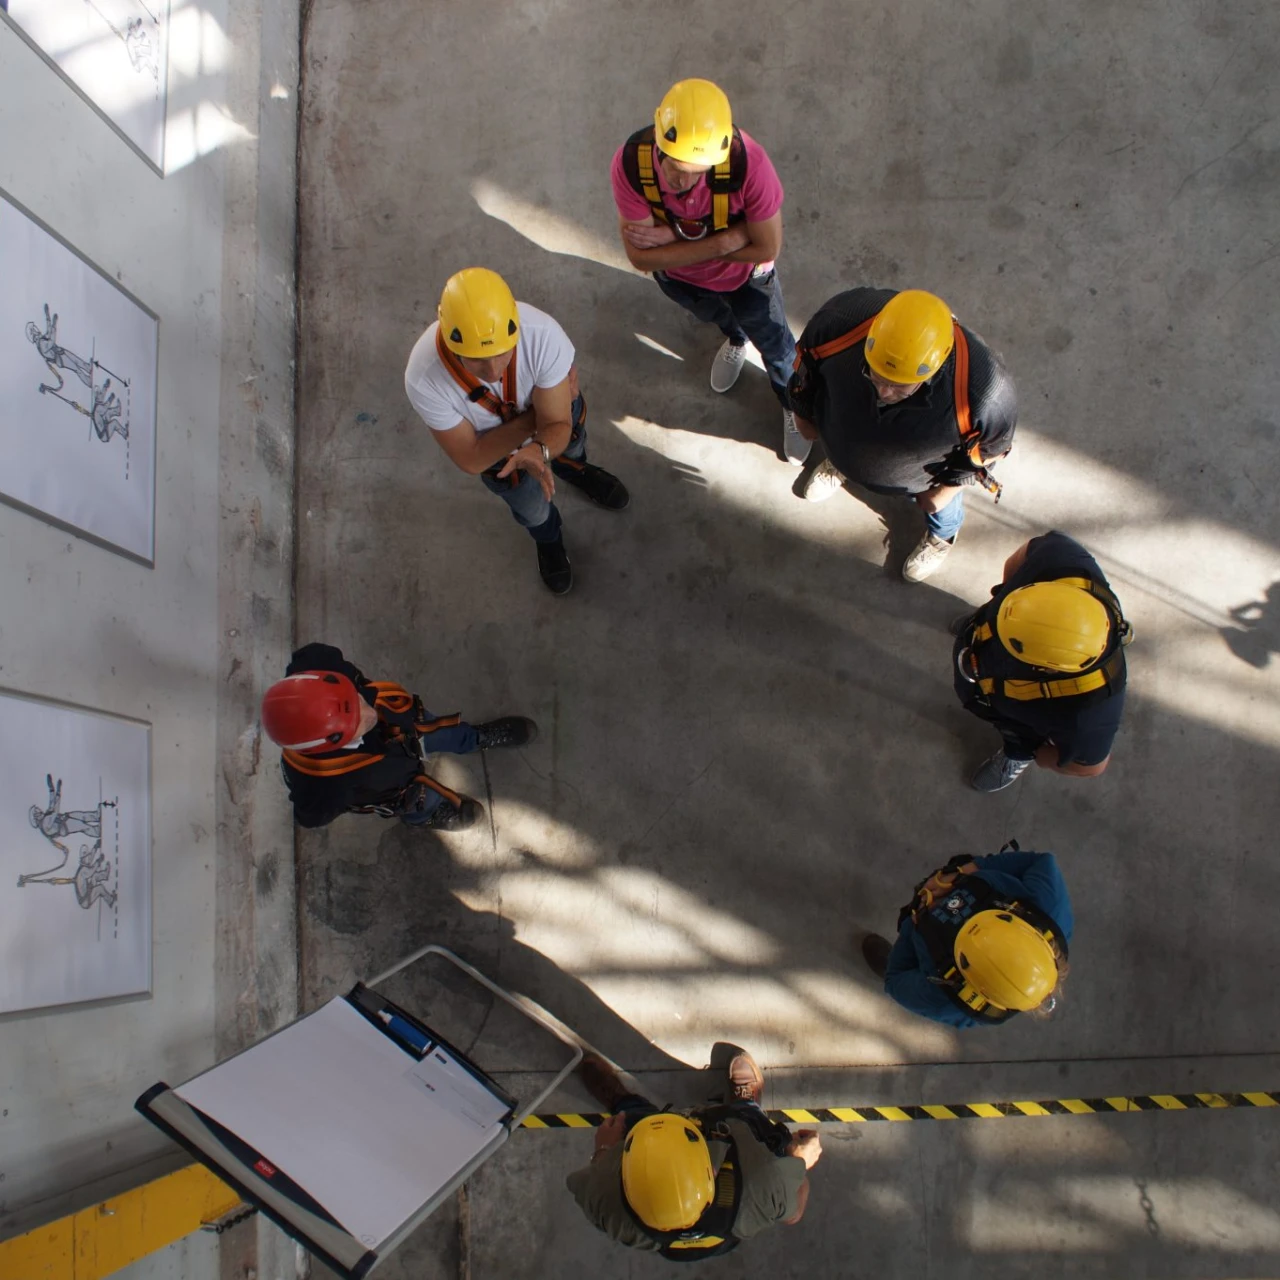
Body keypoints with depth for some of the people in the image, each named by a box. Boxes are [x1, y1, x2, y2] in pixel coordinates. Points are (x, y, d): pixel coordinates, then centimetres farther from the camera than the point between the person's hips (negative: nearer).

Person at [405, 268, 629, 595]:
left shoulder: (543, 335, -44)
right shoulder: (424, 379, -44)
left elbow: (558, 425, -31)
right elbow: (470, 461, -30)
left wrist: (539, 451, -54)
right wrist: (537, 416, -32)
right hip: (494, 444, 0)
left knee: (570, 446, 34)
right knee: (532, 509, 24)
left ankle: (574, 470, 74)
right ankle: (548, 539, 62)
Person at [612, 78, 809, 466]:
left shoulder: (748, 162, -42)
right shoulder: (630, 163, -37)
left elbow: (767, 249, -32)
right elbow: (641, 257, -33)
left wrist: (676, 239, -34)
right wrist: (726, 239, -38)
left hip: (743, 275, -2)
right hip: (677, 276, 2)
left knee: (775, 346, 23)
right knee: (715, 315, 35)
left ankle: (793, 405, 56)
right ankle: (735, 338, 73)